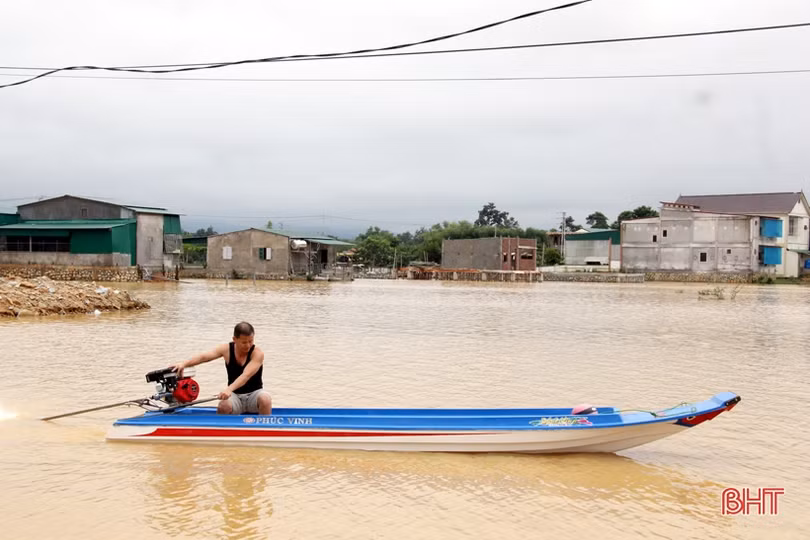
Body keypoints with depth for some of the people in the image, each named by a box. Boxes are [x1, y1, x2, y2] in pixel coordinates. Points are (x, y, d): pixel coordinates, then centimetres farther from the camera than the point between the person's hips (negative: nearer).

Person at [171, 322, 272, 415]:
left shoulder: (258, 353, -16)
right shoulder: (226, 349, -5)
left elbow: (246, 375, -32)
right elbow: (204, 357, -19)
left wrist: (229, 389, -49)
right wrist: (184, 364, -39)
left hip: (254, 395, -2)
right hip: (235, 396, 2)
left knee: (265, 398, -36)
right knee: (223, 407, -32)